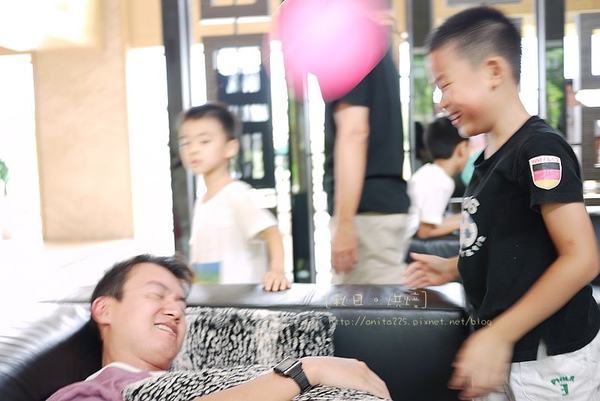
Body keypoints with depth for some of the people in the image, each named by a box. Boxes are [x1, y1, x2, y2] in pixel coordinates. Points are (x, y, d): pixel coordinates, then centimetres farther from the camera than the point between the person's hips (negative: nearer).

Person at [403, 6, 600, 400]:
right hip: (502, 351, 7)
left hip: (550, 360, -7)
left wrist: (500, 335, -23)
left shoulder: (540, 149, -17)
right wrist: (451, 268, 7)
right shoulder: (489, 158, 8)